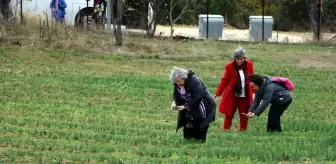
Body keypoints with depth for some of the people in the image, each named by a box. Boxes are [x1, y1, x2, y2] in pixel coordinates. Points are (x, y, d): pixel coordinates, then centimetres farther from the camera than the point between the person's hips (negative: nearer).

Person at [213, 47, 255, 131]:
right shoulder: (230, 66, -9)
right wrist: (218, 93, -8)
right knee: (229, 115, 3)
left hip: (245, 96, 2)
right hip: (232, 95, -2)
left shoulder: (249, 65, -2)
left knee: (244, 115, 7)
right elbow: (224, 80, -4)